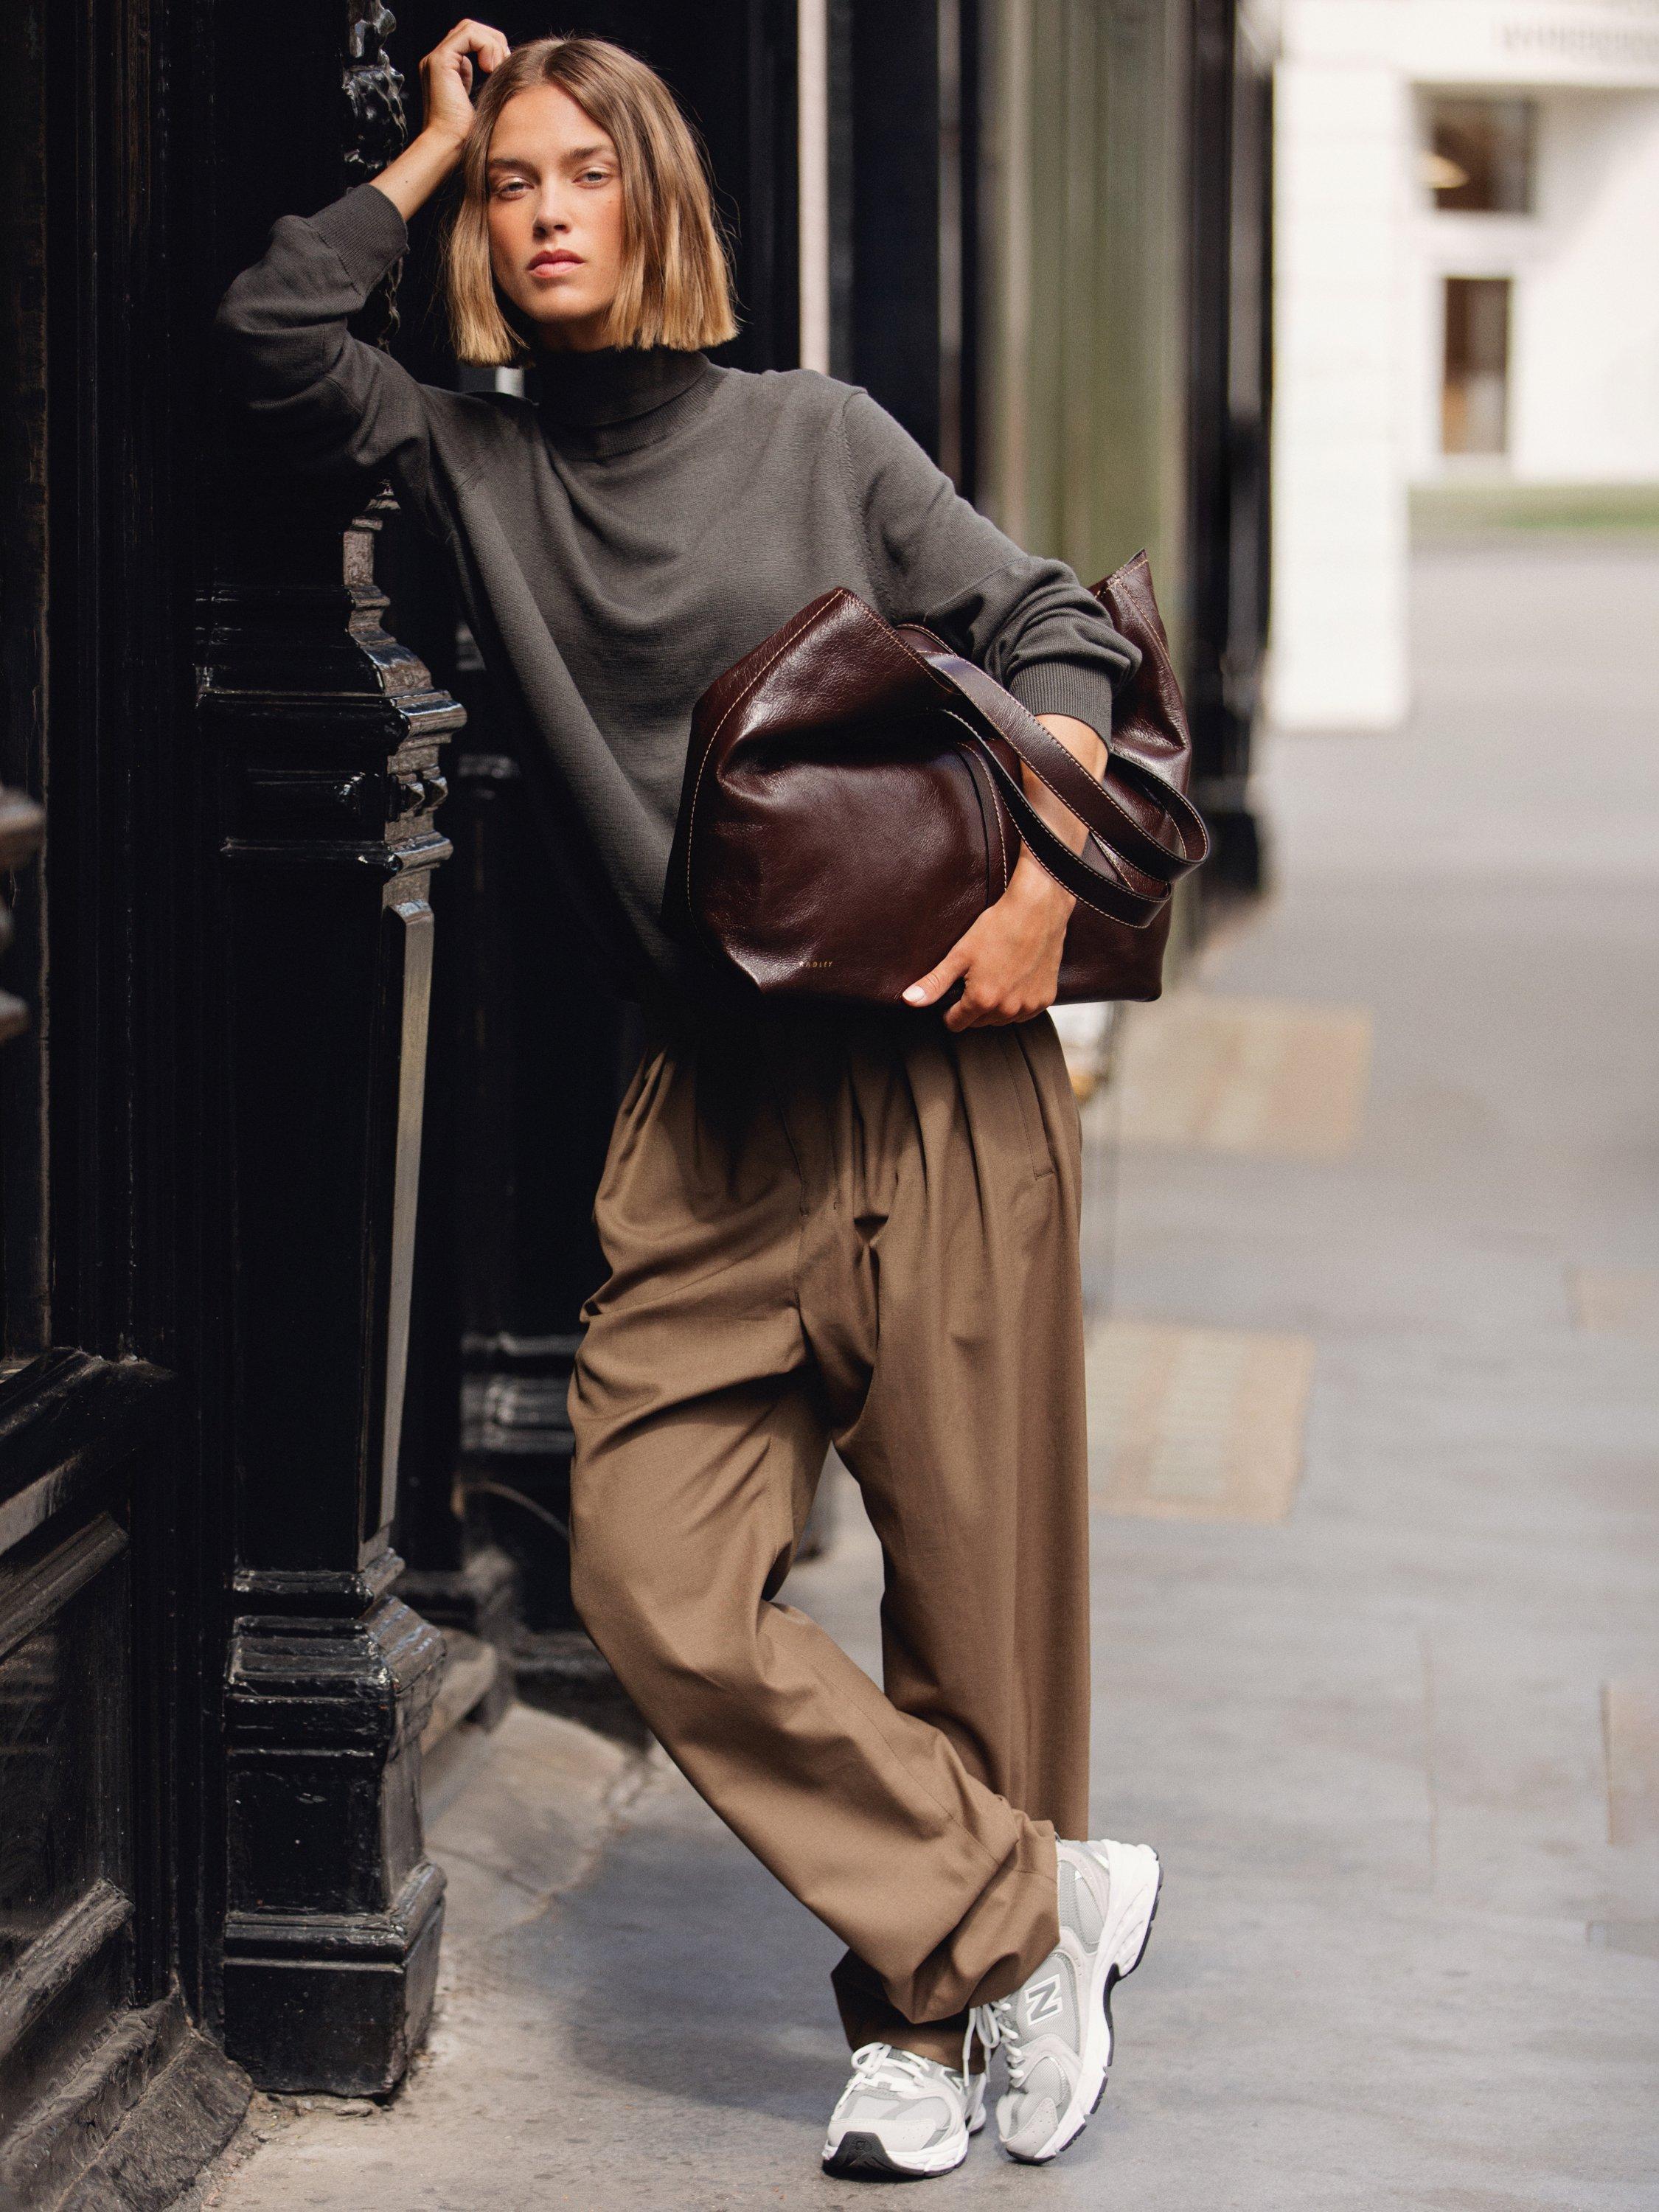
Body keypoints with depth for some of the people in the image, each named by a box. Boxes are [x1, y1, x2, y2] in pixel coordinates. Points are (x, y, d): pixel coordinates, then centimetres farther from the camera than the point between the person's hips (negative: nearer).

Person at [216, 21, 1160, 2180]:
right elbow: (276, 337, -2)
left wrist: (1044, 868, -11)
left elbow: (1050, 626, 4)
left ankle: (934, 2006, 15)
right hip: (711, 1115, 3)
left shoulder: (813, 436, 3)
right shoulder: (475, 466, 10)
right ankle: (1037, 1906, 1)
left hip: (936, 1082, -3)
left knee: (978, 1573, 1)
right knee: (658, 1582, -9)